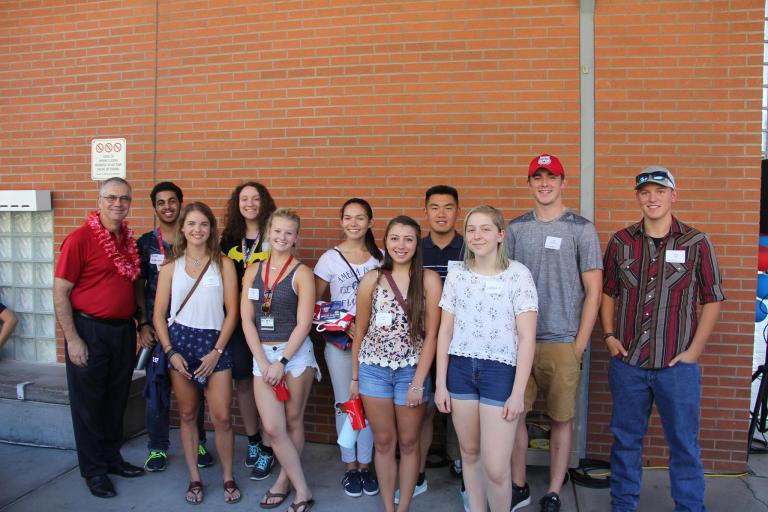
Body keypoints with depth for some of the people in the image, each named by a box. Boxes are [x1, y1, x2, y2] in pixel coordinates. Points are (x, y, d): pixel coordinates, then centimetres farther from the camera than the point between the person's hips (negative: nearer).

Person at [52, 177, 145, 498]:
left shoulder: (129, 240, 7)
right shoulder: (80, 239, -12)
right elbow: (60, 292, -13)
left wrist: (140, 324, 12)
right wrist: (72, 339, -15)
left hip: (123, 330, 6)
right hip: (89, 331, -6)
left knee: (117, 400, 16)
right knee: (89, 402, 7)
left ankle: (112, 457, 33)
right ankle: (94, 470, 22)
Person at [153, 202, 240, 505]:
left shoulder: (223, 265, 1)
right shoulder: (170, 268, 5)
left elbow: (232, 312, -1)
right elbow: (159, 315, 5)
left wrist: (217, 351, -8)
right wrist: (170, 352, -6)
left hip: (214, 344, -1)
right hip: (179, 342, 2)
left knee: (222, 418, -2)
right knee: (187, 415, 10)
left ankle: (228, 476, 18)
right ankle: (194, 478, 25)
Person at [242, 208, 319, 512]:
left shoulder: (301, 273, -5)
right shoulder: (253, 271, 6)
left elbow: (304, 323, -10)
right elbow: (246, 319, 3)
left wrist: (281, 362, -13)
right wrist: (263, 362, -6)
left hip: (296, 353, -3)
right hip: (262, 354, 3)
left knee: (293, 422, 8)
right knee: (273, 428, -1)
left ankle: (284, 480, 28)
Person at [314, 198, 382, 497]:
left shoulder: (380, 257, 3)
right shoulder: (330, 258, -2)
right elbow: (314, 302, 0)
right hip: (339, 341, -1)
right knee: (345, 403, 7)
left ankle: (365, 465, 23)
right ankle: (350, 467, 23)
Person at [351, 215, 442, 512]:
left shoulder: (429, 280, -8)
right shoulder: (372, 279, -2)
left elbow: (431, 335, -8)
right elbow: (360, 331, 6)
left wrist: (418, 382, -11)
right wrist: (355, 376, 8)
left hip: (412, 370, -1)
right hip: (374, 369, 2)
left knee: (409, 442, 12)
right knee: (383, 442, 12)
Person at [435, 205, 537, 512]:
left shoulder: (518, 274, -6)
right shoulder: (456, 275, 5)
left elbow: (527, 337, -7)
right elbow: (445, 331, 7)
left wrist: (518, 393, -10)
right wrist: (440, 383, 4)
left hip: (500, 370, -3)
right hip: (460, 369, 4)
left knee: (496, 469, -3)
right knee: (469, 453, 14)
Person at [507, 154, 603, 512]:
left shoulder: (581, 229, 0)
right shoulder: (516, 228, 8)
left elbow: (593, 289, -1)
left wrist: (580, 344, -6)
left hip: (563, 342, -2)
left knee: (561, 418, 7)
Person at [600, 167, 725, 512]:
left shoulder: (696, 243, -2)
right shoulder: (621, 242, 4)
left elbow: (712, 300, 2)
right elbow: (607, 292, 12)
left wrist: (694, 350, -4)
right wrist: (609, 335, 2)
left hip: (677, 364, -2)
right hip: (627, 361, 2)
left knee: (684, 443, 8)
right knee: (625, 439, 13)